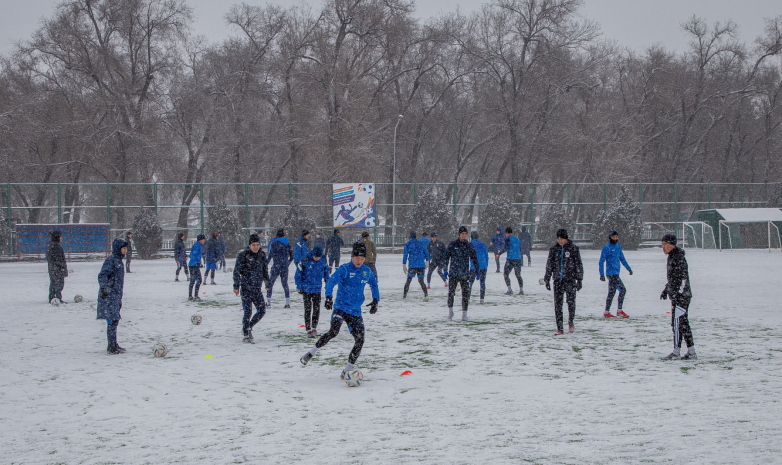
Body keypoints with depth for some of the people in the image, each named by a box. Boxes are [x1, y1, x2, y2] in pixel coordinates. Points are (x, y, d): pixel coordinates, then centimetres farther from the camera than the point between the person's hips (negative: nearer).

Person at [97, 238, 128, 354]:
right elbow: (102, 275, -21)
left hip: (115, 295, 10)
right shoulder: (110, 260, -12)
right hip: (109, 295, -10)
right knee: (112, 320, -9)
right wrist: (104, 288, -34)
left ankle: (114, 345, 22)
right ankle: (111, 347, -7)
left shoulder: (119, 260, 17)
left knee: (115, 320, 14)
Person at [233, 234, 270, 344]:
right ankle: (246, 335, 5)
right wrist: (236, 286, -10)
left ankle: (249, 327, 23)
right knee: (248, 312, -6)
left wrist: (267, 282, 23)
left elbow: (264, 270, 22)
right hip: (246, 288, -6)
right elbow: (237, 271, -7)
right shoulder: (243, 255, -7)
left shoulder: (262, 255, 9)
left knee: (262, 310, 3)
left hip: (257, 288, 6)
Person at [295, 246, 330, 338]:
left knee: (317, 308, 7)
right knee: (308, 309, -4)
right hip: (306, 289, -3)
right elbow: (298, 274, -5)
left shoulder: (323, 261, -4)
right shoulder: (305, 261, -15)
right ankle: (308, 330, 1)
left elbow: (326, 273, 14)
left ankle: (314, 328, 22)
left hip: (317, 289, 3)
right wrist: (299, 287, -5)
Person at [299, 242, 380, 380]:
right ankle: (311, 353, -12)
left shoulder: (366, 271, 9)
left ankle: (347, 370, 7)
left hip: (356, 311, 5)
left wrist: (375, 301, 15)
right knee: (334, 331, -28)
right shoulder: (344, 269, -8)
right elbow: (331, 282, -20)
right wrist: (328, 297, -37)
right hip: (341, 306, -5)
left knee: (359, 340, -6)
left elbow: (374, 284, 27)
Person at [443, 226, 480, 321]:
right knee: (451, 293, -4)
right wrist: (445, 269, 1)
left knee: (465, 294, -2)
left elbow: (474, 259, 15)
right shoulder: (452, 244, 3)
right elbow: (446, 257, 6)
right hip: (453, 273, -1)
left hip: (465, 274, 1)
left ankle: (464, 314, 4)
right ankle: (450, 311, 16)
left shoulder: (469, 246, 8)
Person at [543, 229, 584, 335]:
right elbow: (549, 265, 15)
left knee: (571, 302, -6)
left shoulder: (573, 248, 1)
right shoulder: (554, 249, 9)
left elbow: (578, 265, 3)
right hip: (558, 280, 2)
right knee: (558, 304, -3)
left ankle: (571, 322, 21)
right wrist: (547, 279, 11)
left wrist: (579, 280, 0)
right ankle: (560, 329, 0)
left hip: (570, 280, -2)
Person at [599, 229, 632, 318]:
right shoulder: (607, 248, -10)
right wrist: (602, 274, -14)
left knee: (611, 292, 8)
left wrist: (628, 268, 23)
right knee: (622, 290, -11)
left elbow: (622, 258, 25)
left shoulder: (618, 246, 12)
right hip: (612, 273, -8)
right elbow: (601, 262, -9)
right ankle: (619, 311, -3)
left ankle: (606, 312, 12)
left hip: (616, 273, 8)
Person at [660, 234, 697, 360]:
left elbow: (684, 277, -20)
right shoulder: (671, 257, 15)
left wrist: (678, 293, -24)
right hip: (676, 295, 10)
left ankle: (676, 352, -6)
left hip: (681, 296, -10)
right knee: (683, 323, 10)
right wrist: (666, 290, 24)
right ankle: (691, 352, 12)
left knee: (677, 323, -9)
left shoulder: (679, 258, -15)